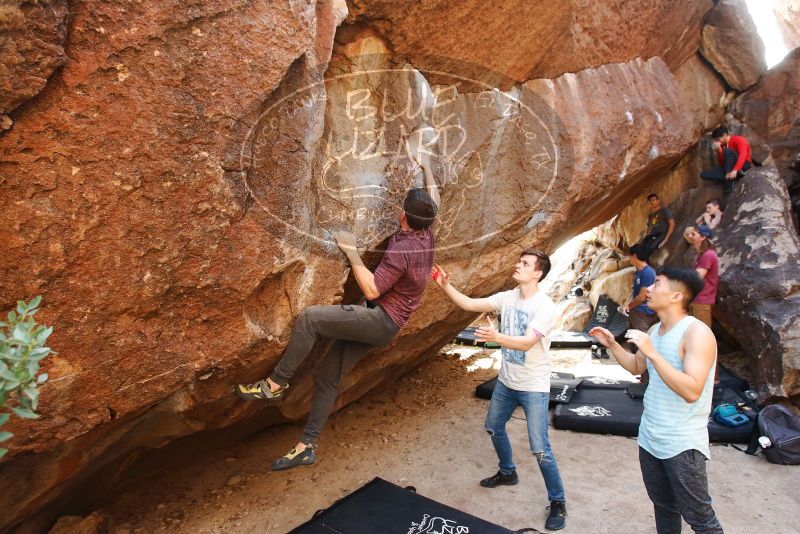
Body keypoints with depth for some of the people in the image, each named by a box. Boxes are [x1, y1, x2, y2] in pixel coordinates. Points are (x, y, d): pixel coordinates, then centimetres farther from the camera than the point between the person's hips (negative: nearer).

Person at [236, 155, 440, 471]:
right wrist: (426, 168, 32)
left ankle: (275, 384, -12)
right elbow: (433, 201, 23)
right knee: (327, 376, 9)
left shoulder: (401, 250, -21)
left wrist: (352, 253, -17)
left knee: (310, 317, -24)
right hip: (379, 324, 10)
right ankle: (306, 447, 15)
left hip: (381, 320, -10)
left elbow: (372, 290, -23)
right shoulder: (425, 236, 5)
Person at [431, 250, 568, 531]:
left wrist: (496, 336, -48)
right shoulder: (507, 297, -3)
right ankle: (507, 472, 48)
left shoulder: (545, 306, -22)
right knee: (494, 428, 23)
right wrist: (445, 285, -18)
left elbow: (527, 343, -32)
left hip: (533, 387, -7)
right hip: (506, 382, 7)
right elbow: (469, 304, -5)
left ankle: (558, 502, 19)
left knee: (540, 449, -3)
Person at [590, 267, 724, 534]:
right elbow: (636, 367, 21)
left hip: (683, 444, -7)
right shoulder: (655, 330, 6)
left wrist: (652, 352, -32)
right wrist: (612, 344, 7)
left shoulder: (697, 332, -20)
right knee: (663, 507, 21)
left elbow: (691, 391, -29)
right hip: (649, 438, 8)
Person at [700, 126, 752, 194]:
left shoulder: (739, 140, -9)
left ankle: (729, 180, -31)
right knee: (704, 174, -12)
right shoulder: (722, 146, 9)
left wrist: (735, 170, -42)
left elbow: (743, 155, -27)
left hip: (744, 165, -6)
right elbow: (722, 164, 3)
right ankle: (732, 177, -27)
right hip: (729, 168, 6)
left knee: (727, 151, -32)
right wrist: (719, 150, -12)